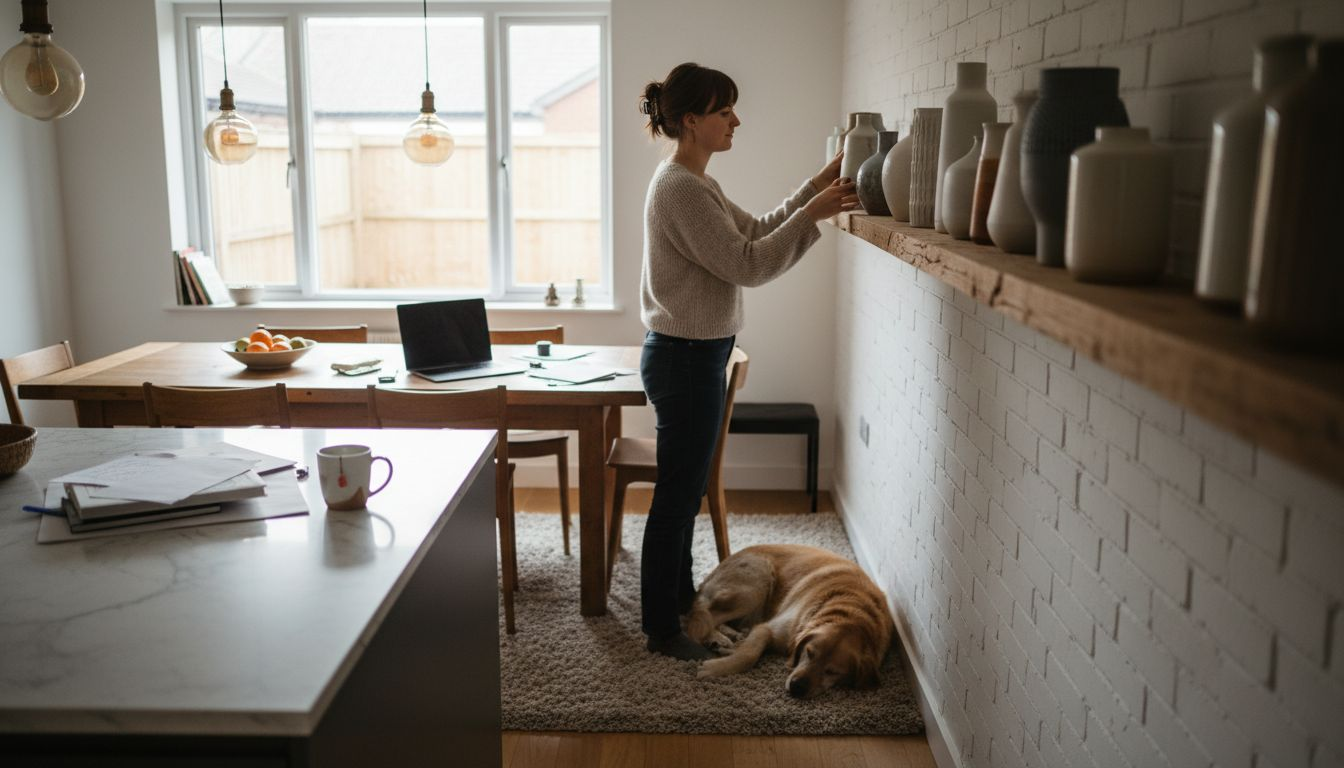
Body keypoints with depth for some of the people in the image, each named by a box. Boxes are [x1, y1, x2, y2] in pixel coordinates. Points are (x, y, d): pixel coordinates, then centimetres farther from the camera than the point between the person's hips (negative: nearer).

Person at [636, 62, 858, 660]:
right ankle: (661, 629, 14)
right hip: (686, 359, -10)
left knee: (685, 488, 20)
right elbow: (748, 264, -22)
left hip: (692, 354, 10)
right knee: (677, 494, 0)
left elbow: (756, 231, 15)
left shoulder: (695, 184, 13)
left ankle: (679, 595, 36)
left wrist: (816, 186, 8)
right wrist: (813, 214, -17)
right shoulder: (681, 189, -20)